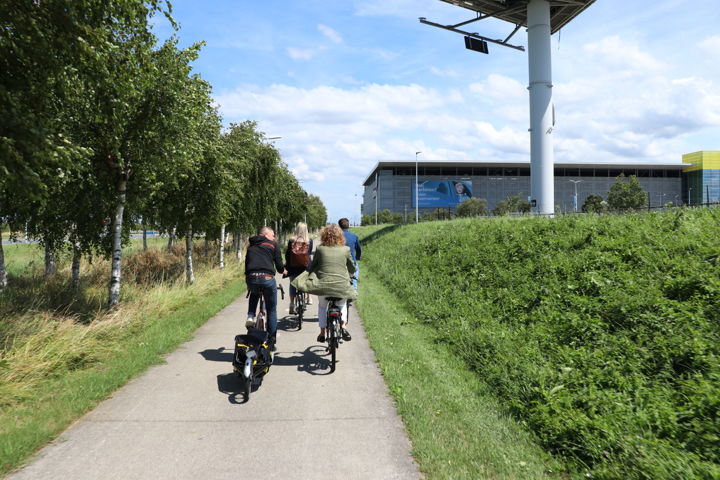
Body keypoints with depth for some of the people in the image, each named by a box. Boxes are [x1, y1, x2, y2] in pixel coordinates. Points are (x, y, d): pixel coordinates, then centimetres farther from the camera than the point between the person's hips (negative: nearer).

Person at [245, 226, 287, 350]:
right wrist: (283, 271, 30)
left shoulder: (251, 247, 25)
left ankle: (250, 317, 15)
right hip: (267, 278, -3)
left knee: (254, 295, 39)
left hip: (251, 278, 3)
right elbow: (279, 264, 8)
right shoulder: (272, 245, 13)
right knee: (272, 310, 13)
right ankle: (271, 342, 15)